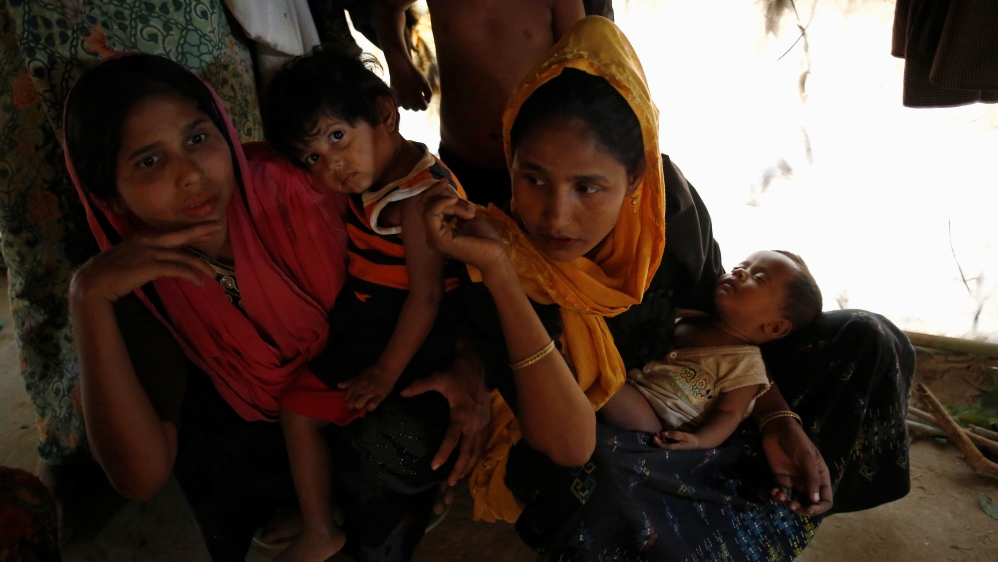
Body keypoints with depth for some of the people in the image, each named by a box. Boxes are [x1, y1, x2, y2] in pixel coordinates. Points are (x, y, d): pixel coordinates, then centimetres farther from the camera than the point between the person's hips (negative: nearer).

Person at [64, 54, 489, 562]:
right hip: (249, 433, 1)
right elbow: (143, 477, -28)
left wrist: (467, 367, -24)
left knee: (404, 435, -29)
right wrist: (89, 300, -34)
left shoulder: (301, 190, -24)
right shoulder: (135, 283, -18)